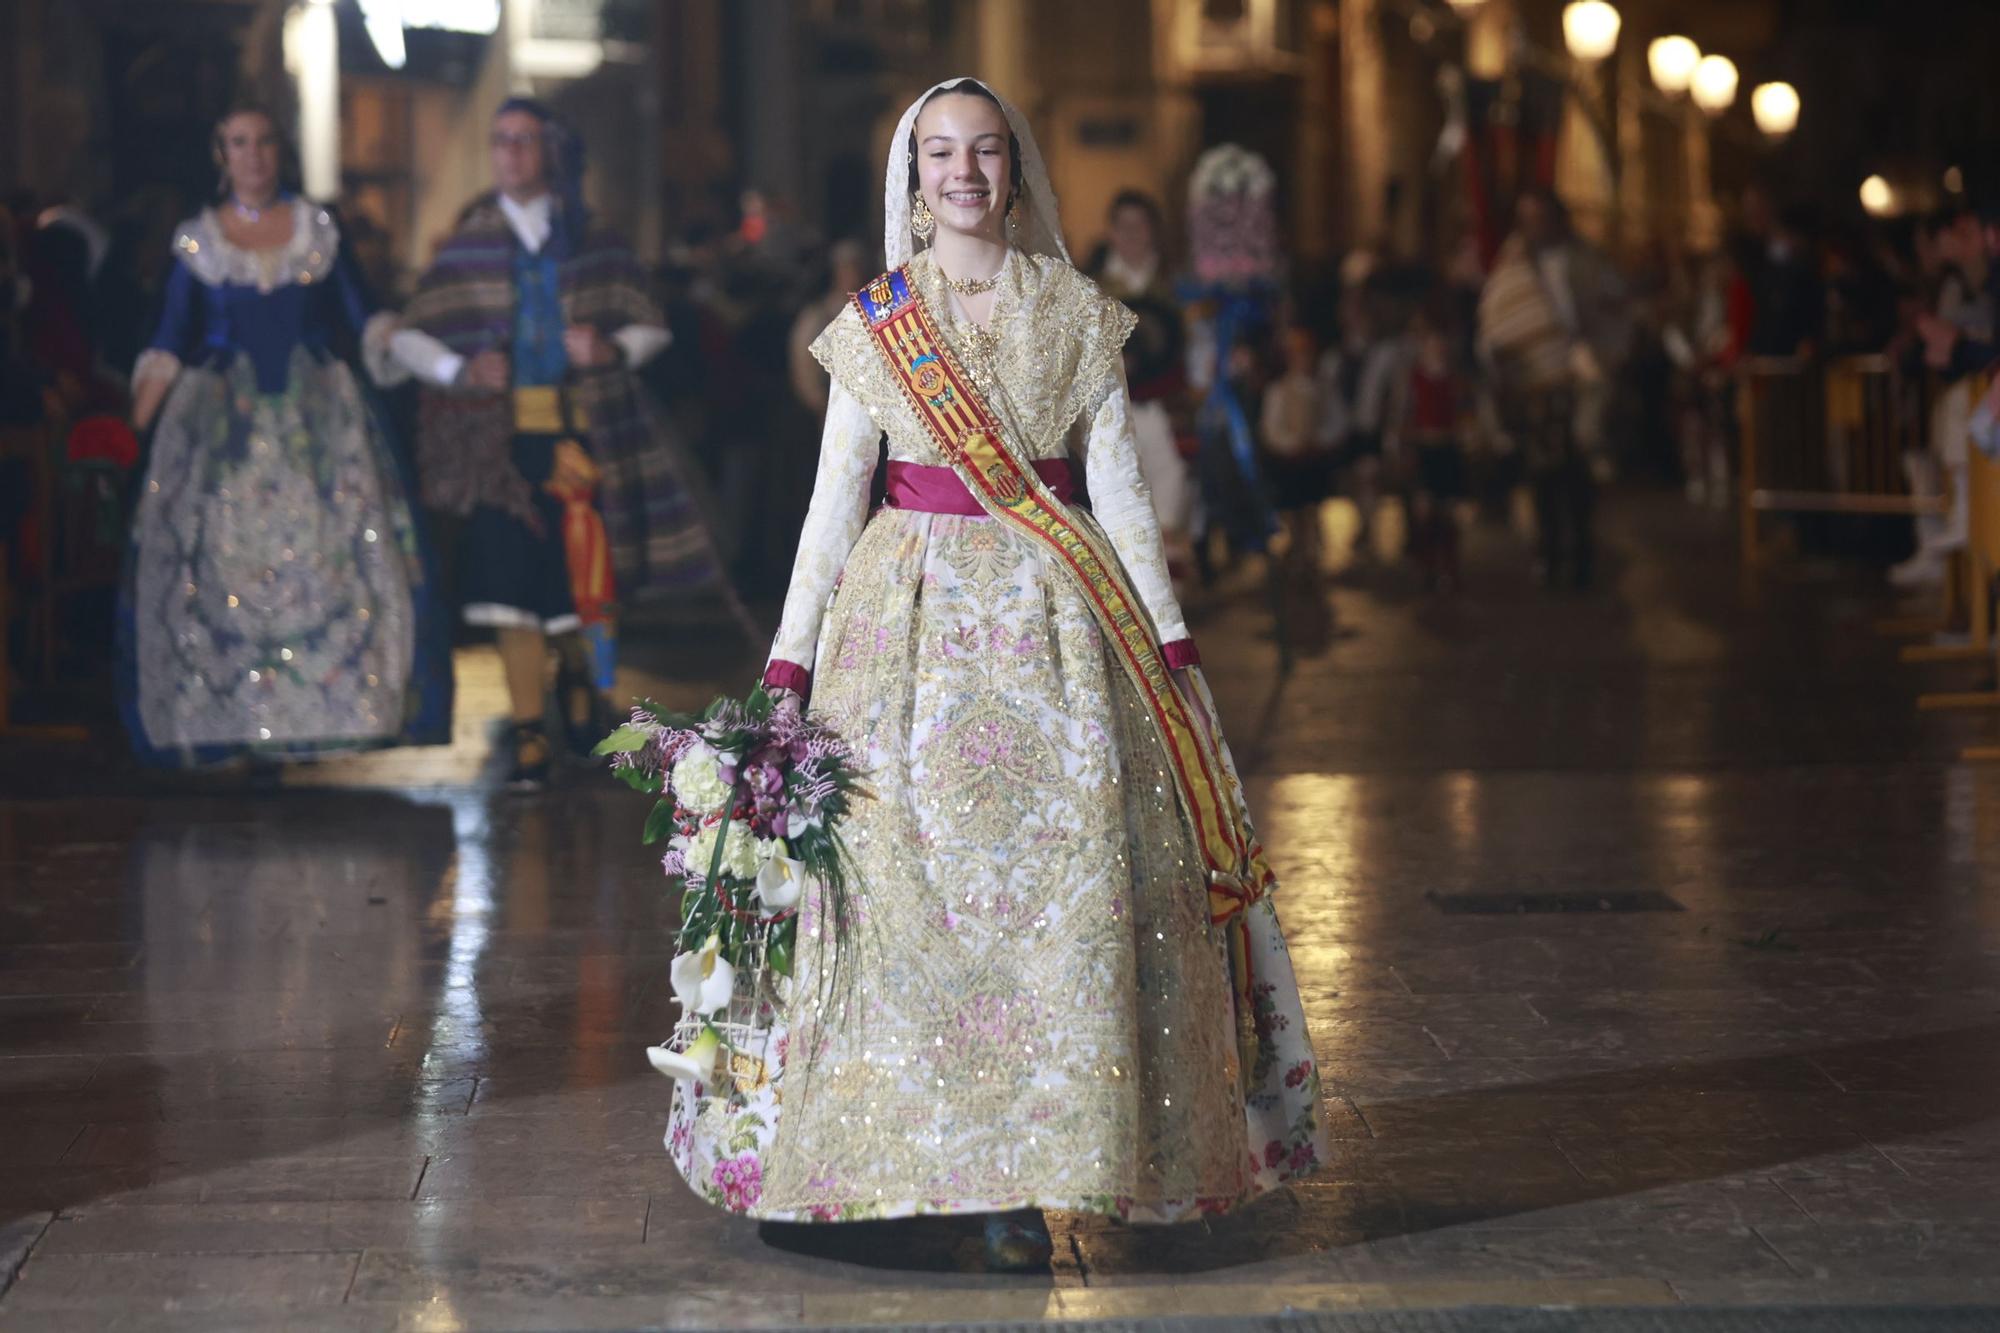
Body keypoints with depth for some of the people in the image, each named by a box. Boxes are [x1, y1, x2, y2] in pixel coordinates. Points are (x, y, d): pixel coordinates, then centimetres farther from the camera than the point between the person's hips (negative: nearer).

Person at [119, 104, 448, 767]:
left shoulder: (318, 228, 8)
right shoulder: (197, 240, 6)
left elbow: (362, 321, 10)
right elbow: (170, 345, 5)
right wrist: (134, 420, -6)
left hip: (318, 413, 0)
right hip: (223, 419, 0)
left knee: (332, 554, -8)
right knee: (225, 561, -6)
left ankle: (329, 710, -3)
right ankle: (232, 719, -1)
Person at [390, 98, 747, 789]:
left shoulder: (591, 244, 7)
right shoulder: (469, 245, 6)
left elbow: (649, 327, 10)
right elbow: (408, 338, 6)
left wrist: (613, 349, -12)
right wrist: (459, 371, -13)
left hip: (580, 427, 1)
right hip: (501, 433, 0)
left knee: (584, 571, 2)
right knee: (512, 577, -6)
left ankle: (578, 672, 36)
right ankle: (530, 739, 2)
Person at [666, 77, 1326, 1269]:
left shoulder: (1079, 316, 6)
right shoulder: (874, 325, 6)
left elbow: (1121, 490, 5)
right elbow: (834, 502, 6)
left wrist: (1171, 643, -1)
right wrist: (788, 665, 0)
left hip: (1055, 616, 0)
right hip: (912, 616, 0)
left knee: (1060, 878, -7)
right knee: (900, 877, -5)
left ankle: (1023, 1182, -1)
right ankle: (883, 1165, 6)